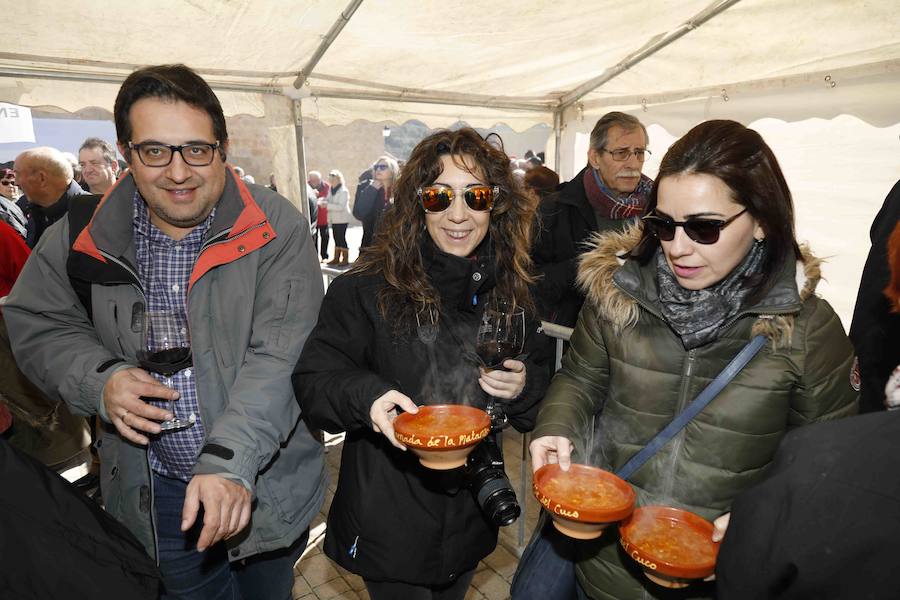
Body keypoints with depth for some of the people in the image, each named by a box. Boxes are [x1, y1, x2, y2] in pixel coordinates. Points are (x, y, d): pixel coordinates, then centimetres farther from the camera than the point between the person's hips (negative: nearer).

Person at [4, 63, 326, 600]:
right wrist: (98, 379, -12)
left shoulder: (276, 228, -16)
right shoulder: (83, 237, -5)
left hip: (266, 486, 0)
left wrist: (230, 461, -31)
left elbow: (280, 358, -21)